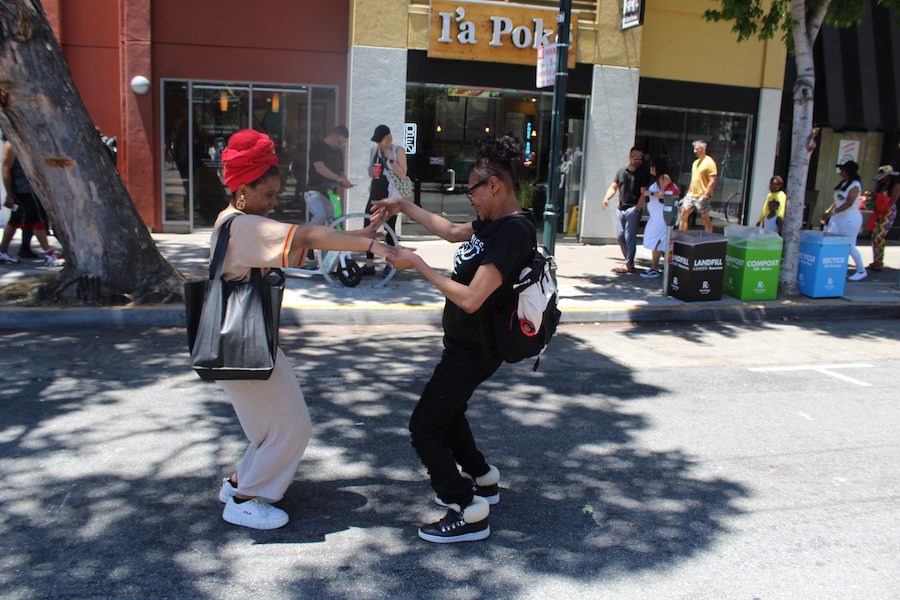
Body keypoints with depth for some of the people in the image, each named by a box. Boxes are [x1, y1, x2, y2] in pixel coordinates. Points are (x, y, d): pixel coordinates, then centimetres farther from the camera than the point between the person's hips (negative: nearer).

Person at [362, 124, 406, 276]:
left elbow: (402, 174, -13)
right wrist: (371, 171, 1)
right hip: (375, 193, 6)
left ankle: (390, 265, 10)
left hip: (390, 196, -6)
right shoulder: (374, 149, 12)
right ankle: (369, 264, 6)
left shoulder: (398, 150, -4)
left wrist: (390, 158, -18)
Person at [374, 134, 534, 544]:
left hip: (473, 351, -10)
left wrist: (417, 265, -23)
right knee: (446, 411, 26)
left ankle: (469, 514, 5)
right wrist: (405, 207, 23)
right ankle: (483, 479, 42)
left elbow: (470, 298, -31)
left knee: (424, 426, -4)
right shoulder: (493, 222, 4)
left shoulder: (514, 233, -26)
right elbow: (451, 231, 24)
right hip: (464, 343, 10)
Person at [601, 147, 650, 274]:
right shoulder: (621, 172, 14)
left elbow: (643, 193, -7)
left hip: (633, 209, -6)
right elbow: (613, 187, 14)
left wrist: (637, 209, -16)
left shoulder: (642, 175, -1)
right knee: (620, 236, 7)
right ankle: (629, 260, 21)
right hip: (621, 208, 6)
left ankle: (628, 265, -2)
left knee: (630, 237, -7)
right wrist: (607, 198, -5)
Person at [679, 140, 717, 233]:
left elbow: (712, 181, -15)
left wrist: (705, 195, -21)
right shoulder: (695, 162, 16)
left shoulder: (709, 162, -10)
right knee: (684, 214, 3)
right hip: (691, 194, 8)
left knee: (705, 218, 0)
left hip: (702, 196, -8)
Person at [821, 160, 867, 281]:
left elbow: (849, 203, -23)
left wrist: (832, 212, -27)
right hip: (838, 218, 8)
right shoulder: (843, 183, 11)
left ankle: (861, 271, 13)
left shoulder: (855, 185, -14)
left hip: (851, 219, -8)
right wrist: (827, 212, 7)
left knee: (850, 246, -3)